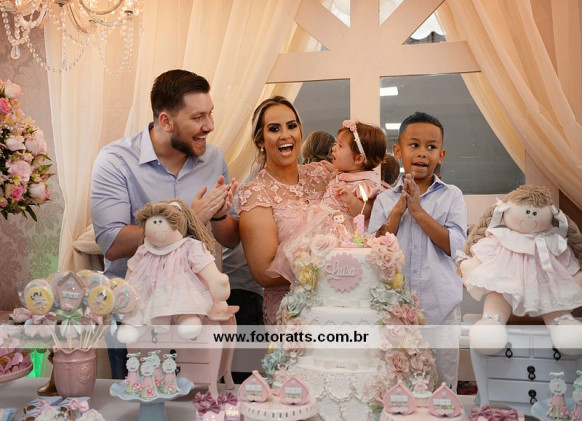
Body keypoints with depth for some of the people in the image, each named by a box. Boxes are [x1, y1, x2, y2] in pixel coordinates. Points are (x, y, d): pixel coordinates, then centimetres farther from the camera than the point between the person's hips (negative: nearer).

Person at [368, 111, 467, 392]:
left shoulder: (451, 196, 1)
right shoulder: (385, 200, 5)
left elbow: (455, 246, -11)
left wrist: (418, 210, -14)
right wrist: (398, 210, -11)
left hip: (440, 308, -1)